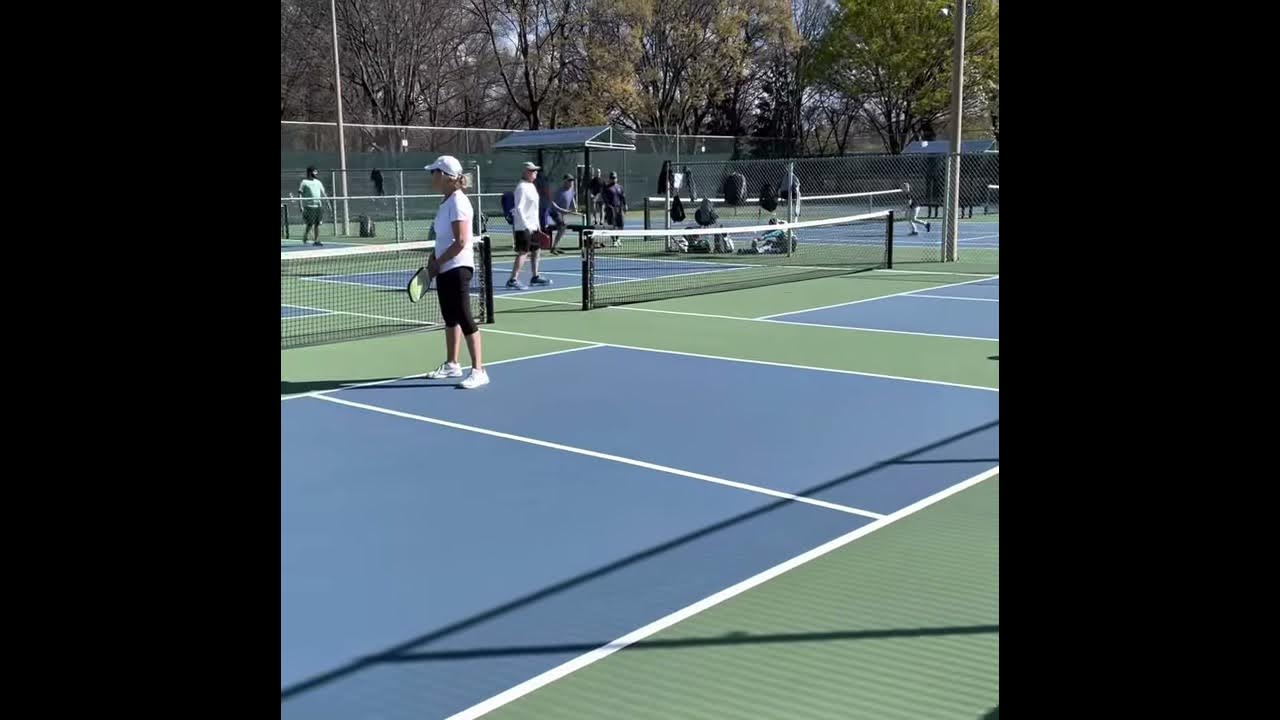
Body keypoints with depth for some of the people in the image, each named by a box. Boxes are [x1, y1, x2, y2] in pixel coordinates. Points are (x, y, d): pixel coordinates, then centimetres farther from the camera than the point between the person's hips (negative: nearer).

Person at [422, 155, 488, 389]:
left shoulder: (458, 202, -17)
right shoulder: (446, 202, 11)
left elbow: (460, 242, -22)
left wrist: (438, 262, -13)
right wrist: (434, 257, 6)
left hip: (457, 268, -9)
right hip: (445, 269, 9)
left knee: (464, 318, -7)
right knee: (450, 318, 17)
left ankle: (478, 371, -3)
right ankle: (451, 365, 29)